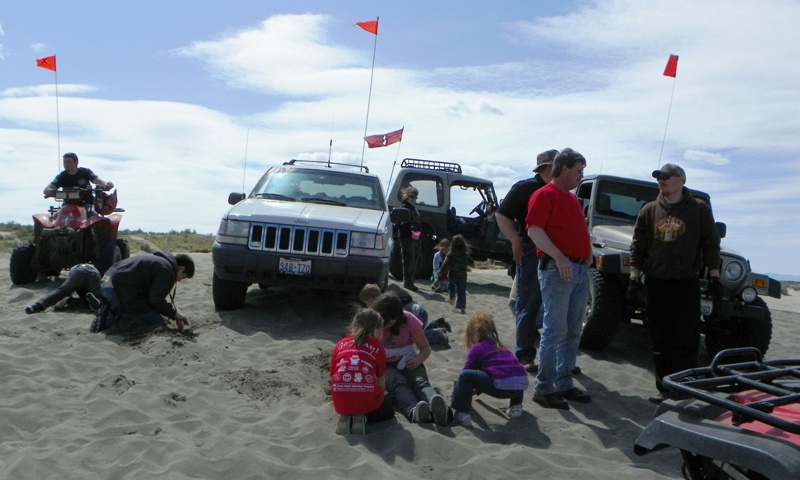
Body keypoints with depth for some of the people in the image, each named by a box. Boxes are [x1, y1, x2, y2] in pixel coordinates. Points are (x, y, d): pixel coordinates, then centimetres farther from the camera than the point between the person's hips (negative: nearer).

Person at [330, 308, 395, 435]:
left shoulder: (340, 344, 12)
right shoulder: (377, 347, 5)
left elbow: (332, 378, 13)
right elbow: (381, 382, 6)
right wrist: (378, 397, 27)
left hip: (341, 403, 3)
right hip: (368, 402, -3)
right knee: (388, 413, 30)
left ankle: (347, 418, 5)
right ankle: (362, 418, 0)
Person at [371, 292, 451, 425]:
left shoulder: (408, 320, -5)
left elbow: (425, 348, 1)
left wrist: (418, 360, -22)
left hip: (408, 363, 1)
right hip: (384, 367, -1)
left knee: (420, 381, -33)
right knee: (399, 383, -36)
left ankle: (438, 410, -66)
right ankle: (414, 412, -68)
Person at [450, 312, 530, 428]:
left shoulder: (476, 348, 11)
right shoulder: (500, 346, 33)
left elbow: (465, 373, 16)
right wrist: (476, 390, 60)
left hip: (502, 386, -7)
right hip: (523, 384, 7)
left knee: (464, 376, -1)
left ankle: (462, 414, -6)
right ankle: (516, 406, 28)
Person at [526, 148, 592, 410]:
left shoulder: (573, 198, 22)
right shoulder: (544, 195, -6)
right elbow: (534, 230, -17)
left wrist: (587, 254, 14)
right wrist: (559, 257, -25)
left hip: (580, 268, 9)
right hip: (557, 269, -9)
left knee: (573, 332, 12)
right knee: (555, 331, -8)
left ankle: (564, 384, 21)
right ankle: (544, 388, -1)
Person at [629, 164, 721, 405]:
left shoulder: (699, 209, 3)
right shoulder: (649, 210, 9)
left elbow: (710, 244, 2)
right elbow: (638, 245, 8)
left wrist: (714, 276, -5)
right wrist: (634, 276, 1)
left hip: (686, 284, -2)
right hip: (656, 283, 3)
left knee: (686, 341, -1)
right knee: (660, 340, 7)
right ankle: (665, 388, 15)